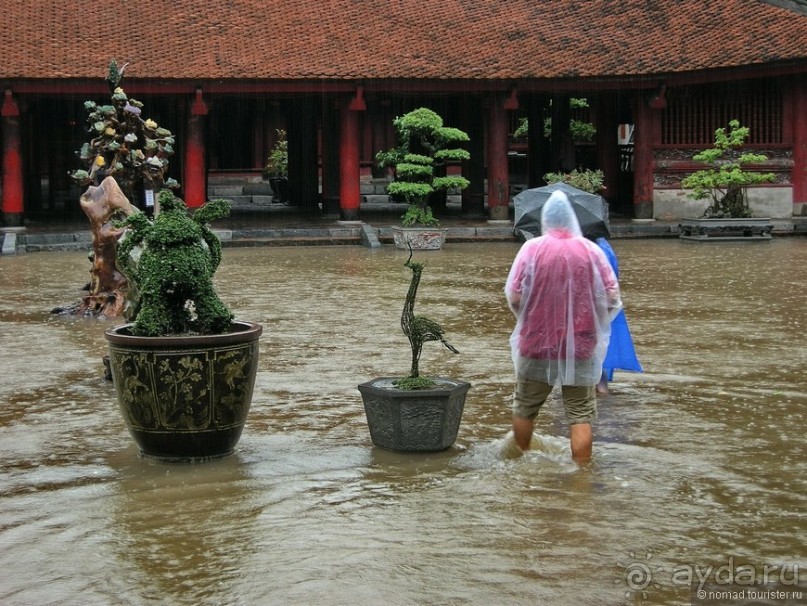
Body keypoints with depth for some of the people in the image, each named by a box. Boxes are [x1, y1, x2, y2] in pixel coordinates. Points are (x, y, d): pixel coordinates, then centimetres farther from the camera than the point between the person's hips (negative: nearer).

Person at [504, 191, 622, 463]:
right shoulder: (591, 250, -5)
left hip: (536, 343, 0)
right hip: (580, 347, 0)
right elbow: (612, 297, -5)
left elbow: (513, 297, -10)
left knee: (525, 407, 19)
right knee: (581, 414, 5)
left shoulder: (532, 248, -8)